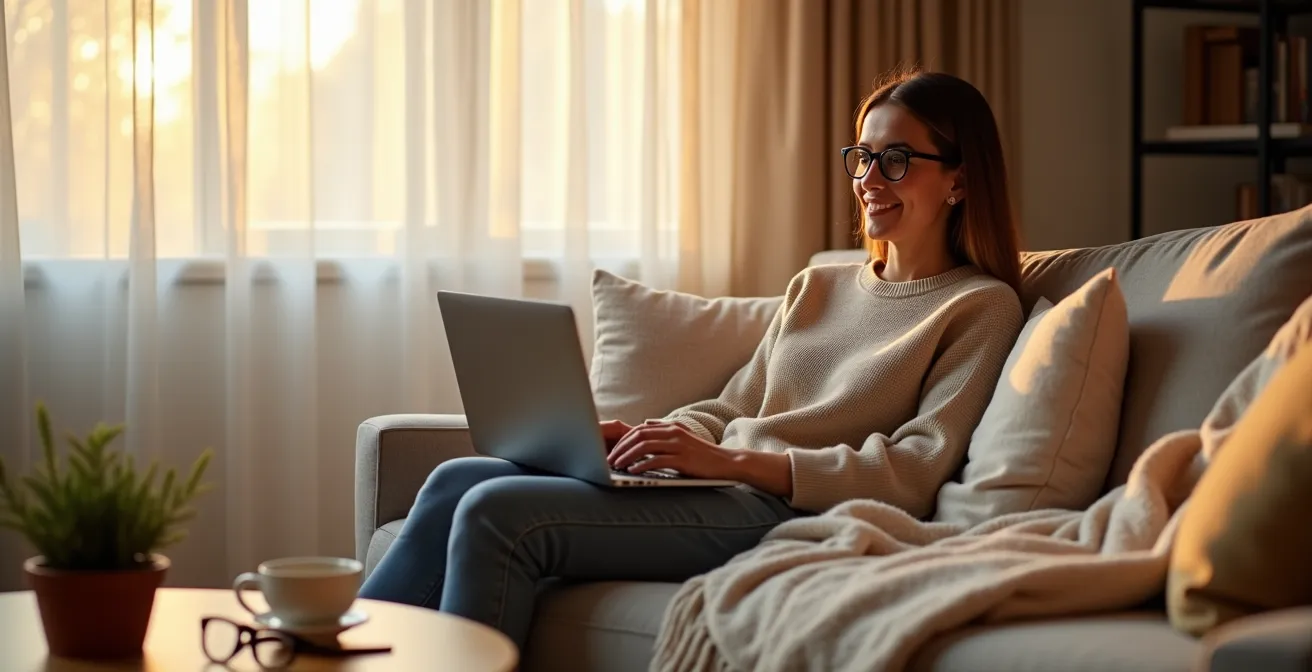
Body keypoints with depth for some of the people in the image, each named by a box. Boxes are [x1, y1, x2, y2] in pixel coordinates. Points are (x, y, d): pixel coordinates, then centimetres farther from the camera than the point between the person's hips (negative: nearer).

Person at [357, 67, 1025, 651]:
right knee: (456, 481, -7)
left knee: (496, 512, -21)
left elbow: (912, 474, -11)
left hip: (784, 512, -7)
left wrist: (731, 460, -19)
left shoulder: (982, 307, 0)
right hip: (718, 490, 8)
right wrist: (640, 436, -1)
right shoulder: (815, 287, 23)